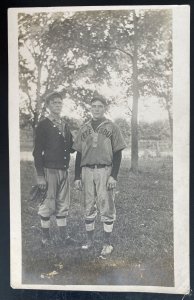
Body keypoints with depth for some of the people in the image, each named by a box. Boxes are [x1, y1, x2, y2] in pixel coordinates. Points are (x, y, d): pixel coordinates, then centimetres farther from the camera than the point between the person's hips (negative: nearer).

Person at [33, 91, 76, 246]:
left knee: (63, 204, 11)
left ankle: (63, 234, 20)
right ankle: (45, 236, 15)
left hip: (64, 170, 6)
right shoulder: (43, 125, -5)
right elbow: (38, 151, -9)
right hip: (49, 170, -6)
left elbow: (71, 148, 17)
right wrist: (40, 175, -14)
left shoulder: (65, 125, 14)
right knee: (48, 204, 1)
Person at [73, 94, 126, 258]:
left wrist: (114, 176, -10)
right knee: (89, 208, 10)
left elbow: (117, 154, -1)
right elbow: (79, 154, 14)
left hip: (105, 171, -4)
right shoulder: (84, 128, 13)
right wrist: (77, 177, 7)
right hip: (87, 171, 4)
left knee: (107, 207, -2)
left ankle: (107, 243, 6)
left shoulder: (112, 127, 2)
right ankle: (90, 240, 20)